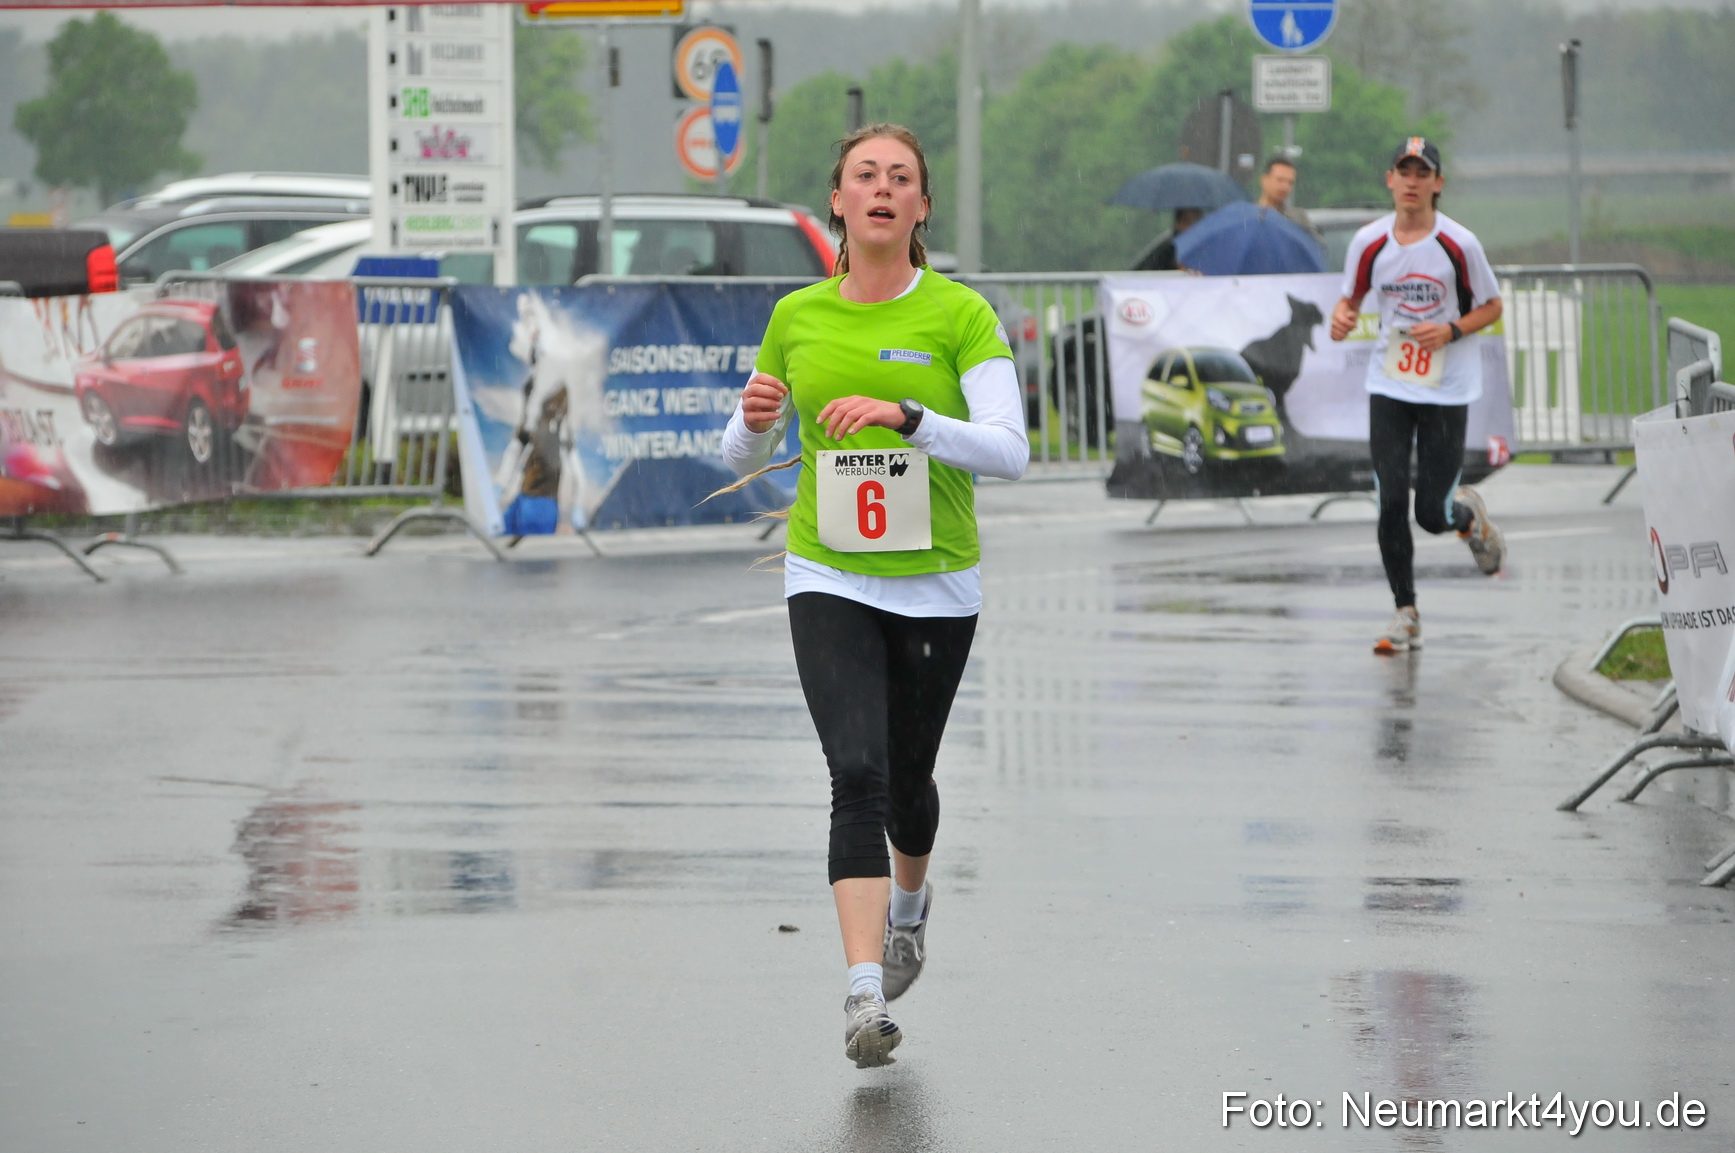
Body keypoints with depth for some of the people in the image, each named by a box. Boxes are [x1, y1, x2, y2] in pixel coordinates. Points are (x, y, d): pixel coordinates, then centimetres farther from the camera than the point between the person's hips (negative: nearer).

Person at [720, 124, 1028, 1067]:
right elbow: (743, 457, 12)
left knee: (907, 777, 15)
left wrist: (906, 415, -29)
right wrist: (754, 419, -11)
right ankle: (865, 997, -22)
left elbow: (1009, 449, -17)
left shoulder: (959, 314, -7)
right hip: (829, 579, 0)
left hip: (936, 585, 0)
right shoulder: (797, 318, 2)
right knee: (857, 775, -17)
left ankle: (909, 899, 50)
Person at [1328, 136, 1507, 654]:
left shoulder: (1459, 244, -8)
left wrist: (1450, 330, -16)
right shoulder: (1369, 242, -1)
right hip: (1388, 387, 2)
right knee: (1392, 503, -8)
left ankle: (1469, 513, 35)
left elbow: (1491, 306, 2)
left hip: (1446, 390, -2)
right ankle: (1406, 616, 5)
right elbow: (1350, 297, 12)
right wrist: (1341, 318, -12)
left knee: (1433, 513, -3)